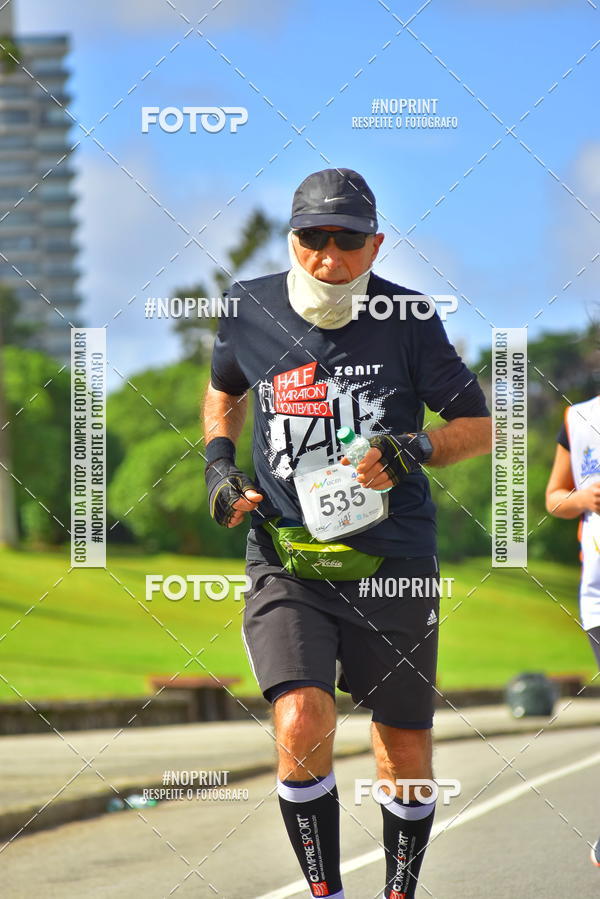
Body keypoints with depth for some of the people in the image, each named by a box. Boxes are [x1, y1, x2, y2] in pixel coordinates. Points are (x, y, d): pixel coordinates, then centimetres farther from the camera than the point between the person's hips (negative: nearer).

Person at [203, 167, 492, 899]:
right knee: (302, 726, -22)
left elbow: (479, 426, 1)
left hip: (392, 561, 0)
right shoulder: (251, 310, 0)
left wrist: (416, 449, -18)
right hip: (287, 559, 0)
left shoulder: (407, 320, -5)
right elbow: (224, 389, 23)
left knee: (406, 754, 9)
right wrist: (218, 461, 6)